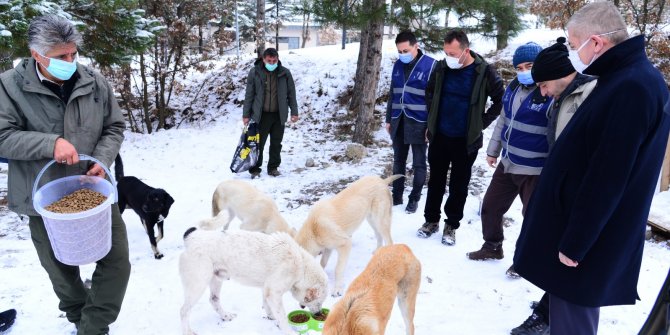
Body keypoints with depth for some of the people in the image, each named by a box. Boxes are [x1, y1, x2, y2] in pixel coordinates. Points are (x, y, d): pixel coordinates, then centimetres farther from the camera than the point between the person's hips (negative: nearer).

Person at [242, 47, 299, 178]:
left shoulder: (285, 73, 0)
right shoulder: (255, 73, -4)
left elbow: (291, 94, 7)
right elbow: (249, 95, 0)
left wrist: (294, 112, 4)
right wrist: (246, 114, -1)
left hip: (279, 115, 2)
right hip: (260, 115, -2)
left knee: (276, 144, 10)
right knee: (258, 143, 1)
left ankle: (273, 168, 23)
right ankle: (255, 169, 13)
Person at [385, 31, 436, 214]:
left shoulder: (430, 65, -10)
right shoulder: (398, 65, 7)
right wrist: (389, 119, 13)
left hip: (419, 123, -5)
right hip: (399, 122, 5)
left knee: (418, 164, 7)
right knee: (398, 161, 14)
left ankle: (414, 198, 21)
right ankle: (396, 196, 27)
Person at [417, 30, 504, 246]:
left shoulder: (484, 72, -13)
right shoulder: (441, 67, -4)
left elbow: (500, 101, -2)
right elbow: (430, 92, 15)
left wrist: (482, 122, -5)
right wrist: (433, 117, 10)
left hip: (466, 140, -2)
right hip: (439, 136, 3)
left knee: (459, 185, 9)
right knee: (435, 181, 13)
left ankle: (452, 225, 25)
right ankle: (431, 220, 29)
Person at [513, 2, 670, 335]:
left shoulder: (631, 89, -24)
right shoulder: (627, 77, 9)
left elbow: (607, 179, -25)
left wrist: (575, 242, -19)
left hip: (586, 238, -10)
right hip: (586, 228, 10)